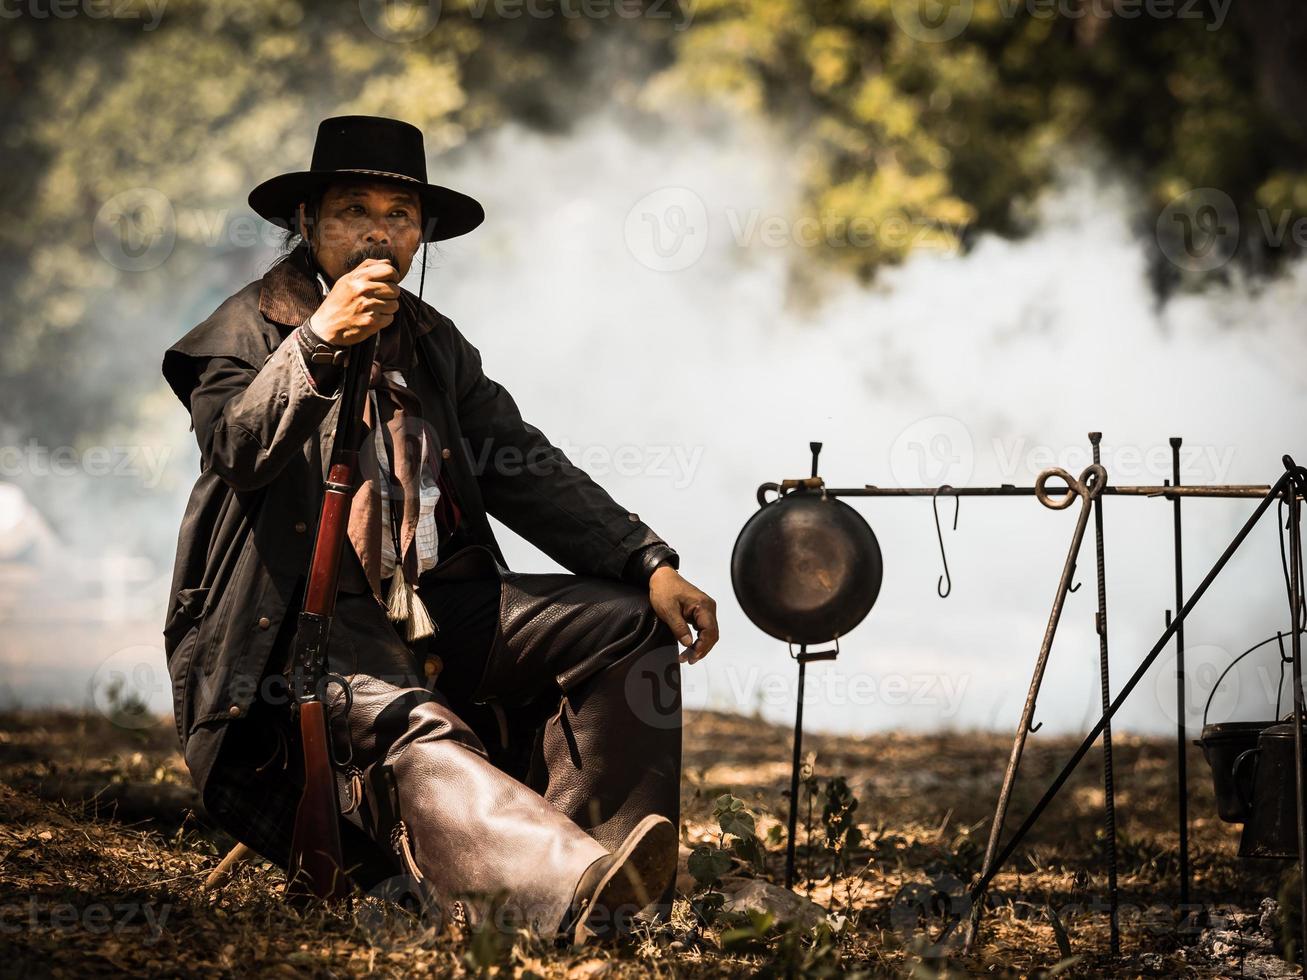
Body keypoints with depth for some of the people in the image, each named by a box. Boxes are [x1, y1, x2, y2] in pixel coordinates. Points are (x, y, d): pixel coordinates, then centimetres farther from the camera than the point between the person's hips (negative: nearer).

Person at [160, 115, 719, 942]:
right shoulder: (248, 330, 2)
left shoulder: (434, 342, 18)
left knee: (627, 625, -9)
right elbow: (240, 450, -17)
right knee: (411, 735, -35)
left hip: (434, 605, 7)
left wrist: (651, 566, -1)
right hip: (304, 621, -7)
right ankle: (574, 887, -61)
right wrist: (320, 342, -30)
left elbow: (526, 471, 11)